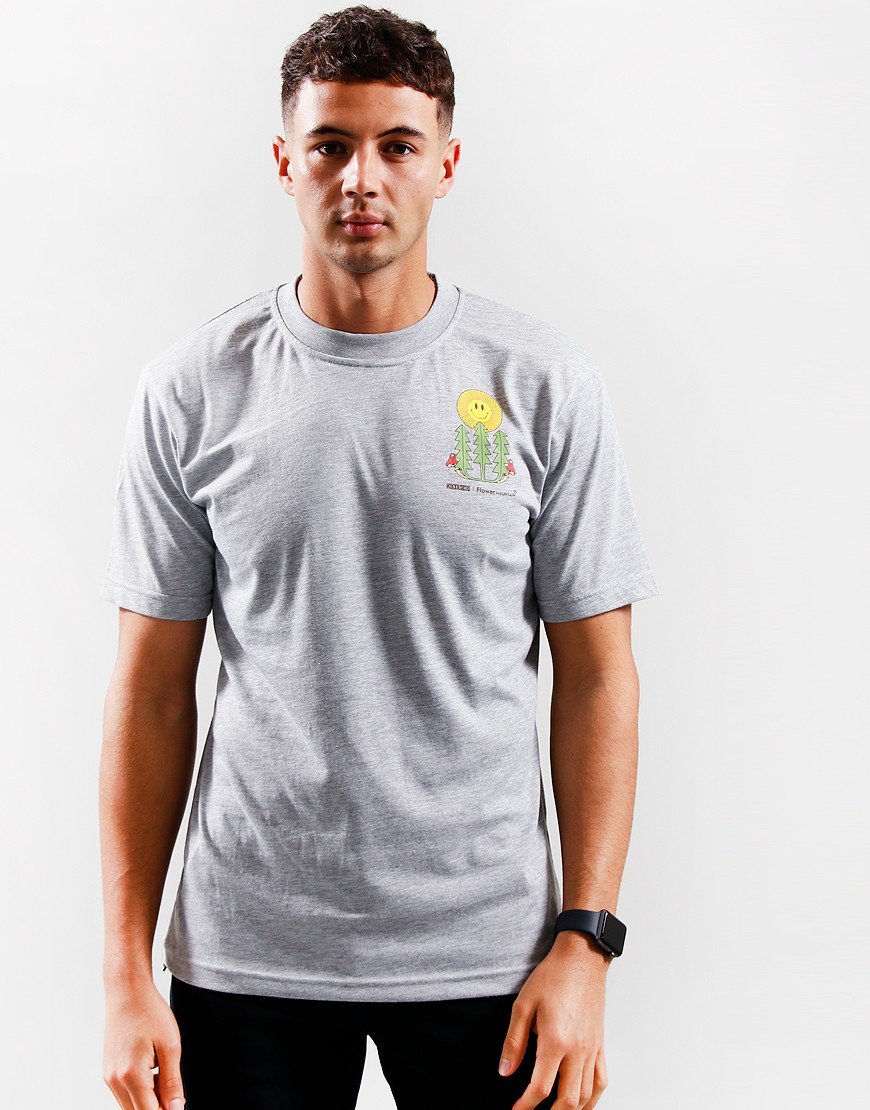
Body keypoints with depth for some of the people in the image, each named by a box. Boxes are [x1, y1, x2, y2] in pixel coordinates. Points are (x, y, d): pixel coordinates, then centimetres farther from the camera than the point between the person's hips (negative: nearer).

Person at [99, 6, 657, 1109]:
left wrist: (584, 943, -6)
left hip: (484, 954, 0)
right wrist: (127, 971, -1)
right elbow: (152, 690, 1)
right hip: (244, 956, 1)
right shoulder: (192, 388, -1)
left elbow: (596, 674, 0)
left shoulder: (546, 384, -2)